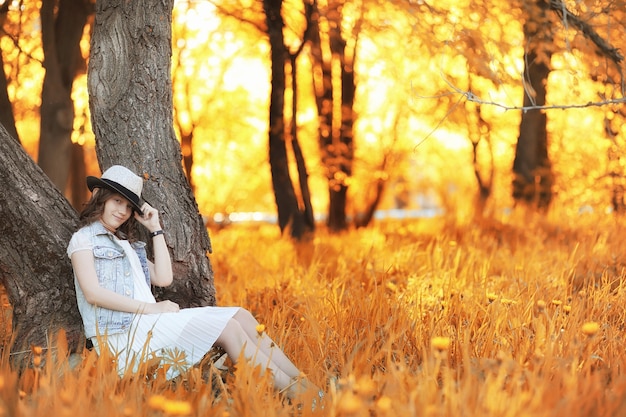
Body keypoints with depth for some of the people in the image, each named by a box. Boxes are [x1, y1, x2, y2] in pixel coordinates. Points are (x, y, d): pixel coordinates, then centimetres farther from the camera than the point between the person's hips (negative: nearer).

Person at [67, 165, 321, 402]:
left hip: (146, 324, 8)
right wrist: (149, 307, -16)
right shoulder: (84, 239, 5)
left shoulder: (129, 244, 27)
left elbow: (163, 278, 12)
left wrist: (155, 229, 15)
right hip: (122, 334, -8)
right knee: (228, 328, -20)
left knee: (240, 316, -8)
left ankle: (301, 384, -18)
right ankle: (296, 396, -24)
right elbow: (93, 292, -12)